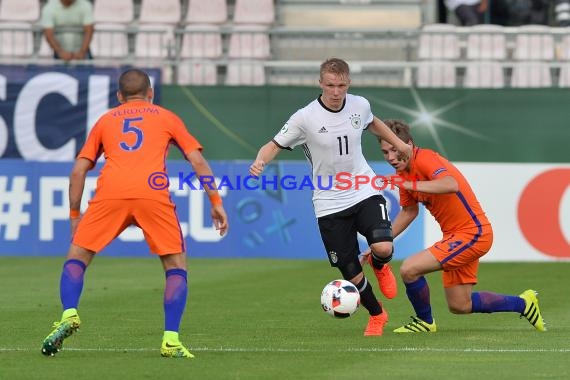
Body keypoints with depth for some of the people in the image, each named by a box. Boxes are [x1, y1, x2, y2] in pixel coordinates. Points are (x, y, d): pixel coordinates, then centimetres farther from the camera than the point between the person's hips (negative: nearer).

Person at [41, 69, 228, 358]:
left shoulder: (106, 120, 29)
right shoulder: (166, 117, 26)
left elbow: (78, 172, 22)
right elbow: (198, 162, 16)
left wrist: (75, 215, 29)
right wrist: (215, 201, 19)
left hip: (110, 193, 1)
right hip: (153, 194, -1)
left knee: (77, 257, 15)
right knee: (176, 266, 13)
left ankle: (69, 315, -9)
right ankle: (171, 340, -1)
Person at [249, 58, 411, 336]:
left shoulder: (360, 105, -1)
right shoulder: (306, 118, -13)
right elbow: (276, 145, -7)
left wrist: (399, 144, 22)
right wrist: (260, 162, -27)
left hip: (364, 191, 2)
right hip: (329, 203, -1)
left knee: (383, 248, -23)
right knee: (350, 273, -1)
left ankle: (380, 267, 17)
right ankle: (376, 315, 28)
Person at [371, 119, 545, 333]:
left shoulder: (425, 159, -20)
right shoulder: (403, 173, 7)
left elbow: (451, 184, -40)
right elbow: (409, 211, 22)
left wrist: (411, 185, -43)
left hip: (472, 233, -10)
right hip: (455, 235, 10)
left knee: (409, 269, -20)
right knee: (459, 306, 15)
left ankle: (425, 322, 5)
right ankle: (522, 304, 30)